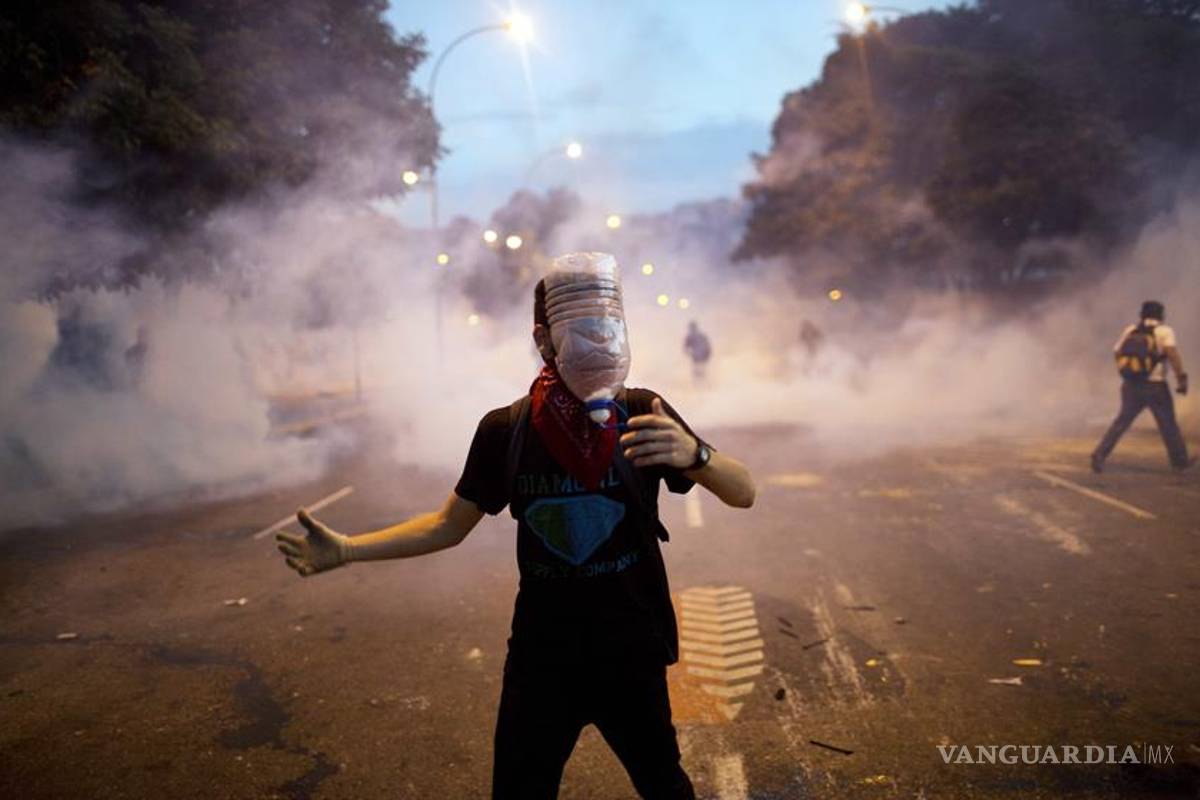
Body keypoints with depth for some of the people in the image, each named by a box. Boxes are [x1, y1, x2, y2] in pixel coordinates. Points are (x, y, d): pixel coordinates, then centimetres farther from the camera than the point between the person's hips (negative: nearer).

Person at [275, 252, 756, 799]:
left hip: (630, 654, 0)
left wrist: (693, 455, -35)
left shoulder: (643, 414, -12)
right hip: (540, 656, 1)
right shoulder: (505, 429, -9)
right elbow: (449, 525, 2)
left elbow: (744, 493, -14)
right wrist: (346, 549, -8)